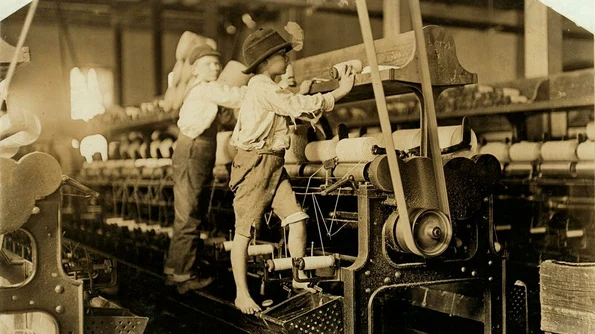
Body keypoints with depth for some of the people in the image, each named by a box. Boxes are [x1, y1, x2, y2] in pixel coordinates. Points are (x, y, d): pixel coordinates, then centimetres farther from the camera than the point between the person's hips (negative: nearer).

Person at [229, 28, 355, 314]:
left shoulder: (270, 89, 19)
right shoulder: (261, 87, -12)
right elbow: (299, 106, -17)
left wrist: (299, 94, 13)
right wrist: (340, 92, -11)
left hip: (274, 166, 9)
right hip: (255, 163, -9)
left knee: (297, 221, 0)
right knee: (244, 231, -1)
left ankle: (299, 280, 11)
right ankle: (241, 294, 6)